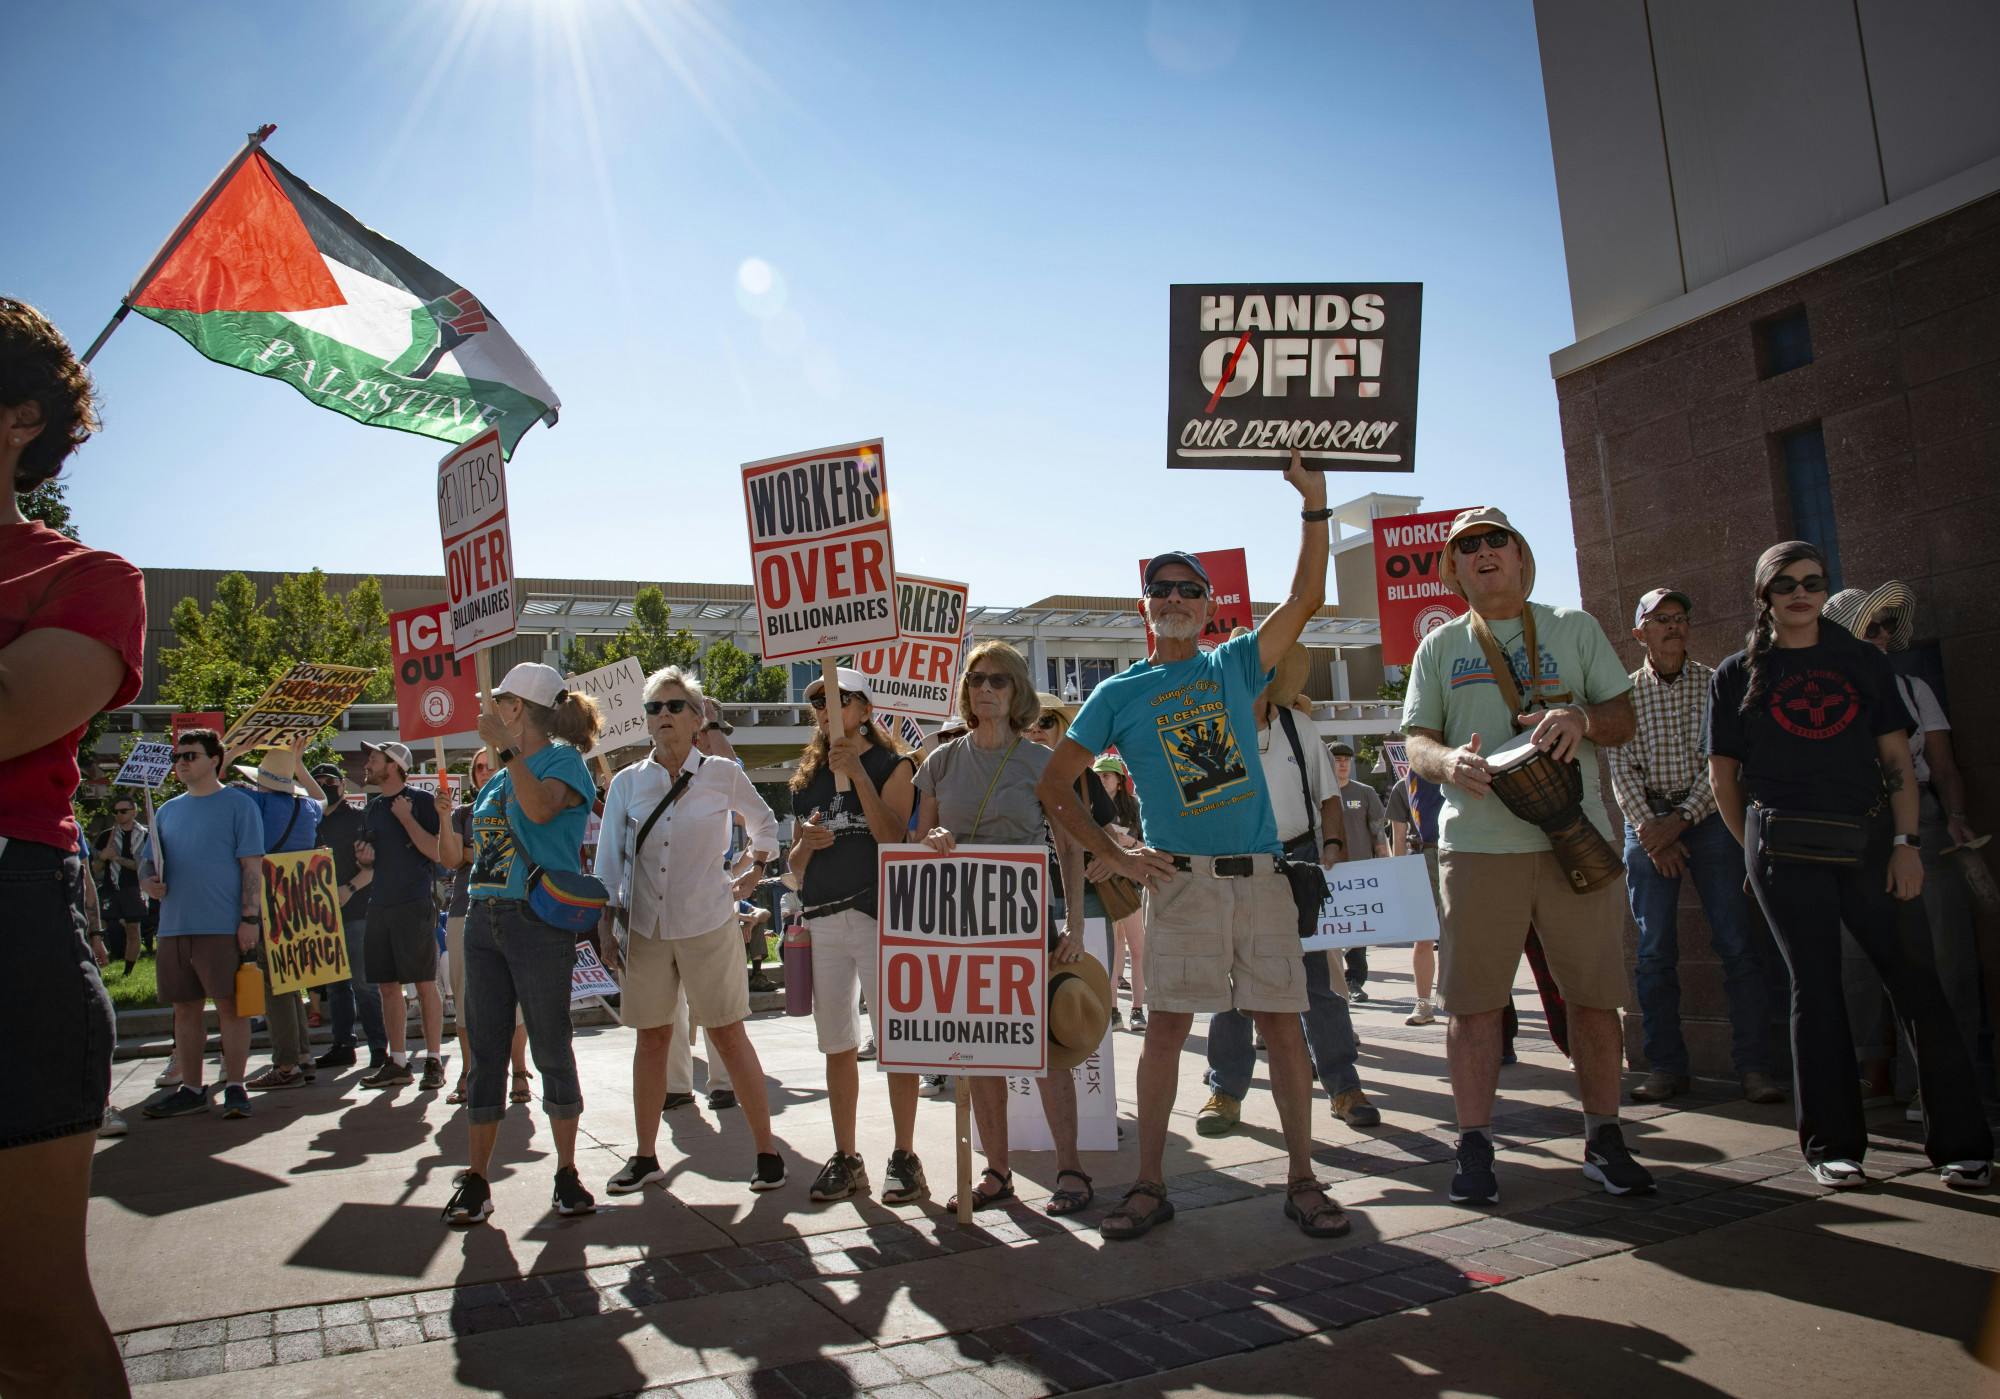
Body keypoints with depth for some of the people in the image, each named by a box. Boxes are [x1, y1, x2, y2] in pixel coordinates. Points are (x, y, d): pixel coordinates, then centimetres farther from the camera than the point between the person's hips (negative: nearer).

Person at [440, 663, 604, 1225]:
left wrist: (505, 747, -23)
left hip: (540, 922, -7)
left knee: (551, 1049, 1)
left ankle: (566, 1174, 13)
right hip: (484, 920, 7)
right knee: (486, 1052, 8)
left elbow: (541, 807, -27)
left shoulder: (564, 759, -4)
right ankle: (475, 1180, 14)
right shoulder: (499, 776, 18)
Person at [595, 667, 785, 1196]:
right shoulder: (626, 784, 3)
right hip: (644, 928, 3)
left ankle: (766, 1151, 9)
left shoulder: (723, 775, -2)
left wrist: (749, 866, 8)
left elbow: (765, 825, 17)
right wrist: (606, 925, -1)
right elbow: (609, 861, 5)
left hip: (708, 925, -2)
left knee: (728, 1035, 0)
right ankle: (645, 1156, 21)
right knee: (651, 1036, 10)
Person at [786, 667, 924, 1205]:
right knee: (837, 1044, 9)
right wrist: (806, 844, -4)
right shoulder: (808, 777, 16)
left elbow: (894, 839, -13)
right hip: (821, 920, 5)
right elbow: (795, 864, 19)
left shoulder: (891, 766, 2)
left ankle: (904, 1157, 7)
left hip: (878, 914, -5)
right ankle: (845, 1159, 19)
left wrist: (857, 774, -16)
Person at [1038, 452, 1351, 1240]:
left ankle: (1303, 1181, 15)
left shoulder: (1235, 665, 13)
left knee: (1282, 1022, 4)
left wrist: (1314, 506, -5)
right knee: (1168, 1025, -1)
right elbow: (1053, 786, 6)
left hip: (1260, 874, 2)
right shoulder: (1119, 694, 7)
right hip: (1181, 879, -2)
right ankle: (1149, 1185, 9)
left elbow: (1306, 599, 4)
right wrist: (1113, 856, -2)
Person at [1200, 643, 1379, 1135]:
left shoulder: (1297, 728, 7)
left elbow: (1328, 795, 11)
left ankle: (1344, 1087, 13)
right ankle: (1226, 1091, 13)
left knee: (1318, 978, 3)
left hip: (1299, 860, 2)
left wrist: (1333, 848, -4)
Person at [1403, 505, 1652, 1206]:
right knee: (1474, 1001, -1)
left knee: (1595, 995, 4)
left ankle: (1603, 1140, 20)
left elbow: (1624, 717, 10)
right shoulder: (1440, 647, 14)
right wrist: (1449, 762, -16)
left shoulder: (1574, 628, 14)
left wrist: (1582, 718, -13)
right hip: (1477, 843, 0)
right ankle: (1474, 1146, 10)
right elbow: (1416, 741, 8)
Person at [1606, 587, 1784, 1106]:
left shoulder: (1714, 684, 5)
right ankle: (1666, 1067, 7)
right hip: (1648, 823, 1)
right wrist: (1651, 830, -9)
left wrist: (1681, 820, -11)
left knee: (1736, 943, -5)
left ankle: (1754, 1065, 2)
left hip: (1708, 817, -1)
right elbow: (1621, 770, 2)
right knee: (1655, 951, 1)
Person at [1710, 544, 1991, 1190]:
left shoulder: (1865, 662, 11)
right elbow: (1723, 775, 9)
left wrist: (1906, 841, -4)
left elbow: (1897, 759, 6)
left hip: (1869, 841, 1)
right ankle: (1831, 1145, 10)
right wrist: (1758, 847, 5)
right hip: (1786, 852, -1)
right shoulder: (1738, 676, 7)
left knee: (1916, 979, -3)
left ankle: (1961, 1144, 6)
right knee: (1815, 986, 1)